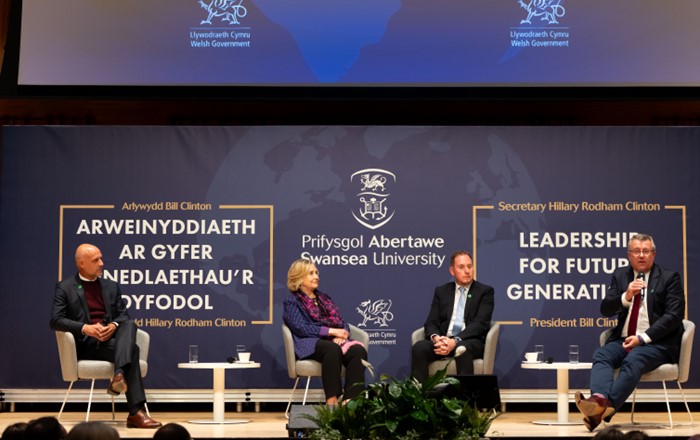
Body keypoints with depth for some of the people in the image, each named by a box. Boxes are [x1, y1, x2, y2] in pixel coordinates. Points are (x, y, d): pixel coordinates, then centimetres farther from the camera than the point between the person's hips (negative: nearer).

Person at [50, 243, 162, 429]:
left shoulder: (111, 286, 21)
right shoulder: (65, 288, 6)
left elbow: (124, 316, 15)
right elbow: (56, 320, -5)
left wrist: (114, 325, -11)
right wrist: (85, 328, -21)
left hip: (111, 337, 5)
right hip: (86, 344, -5)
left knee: (130, 324, -32)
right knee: (132, 349, -31)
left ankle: (119, 376, -49)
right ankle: (136, 412, -38)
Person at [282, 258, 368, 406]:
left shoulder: (324, 298, 29)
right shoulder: (292, 301, 9)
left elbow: (342, 323, 20)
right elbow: (301, 328, -8)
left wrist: (341, 334, -6)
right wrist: (331, 331, -14)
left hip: (335, 341, 5)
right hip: (311, 344, -5)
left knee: (358, 350, -30)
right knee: (332, 349, -41)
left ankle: (351, 400, -42)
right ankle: (332, 400, -42)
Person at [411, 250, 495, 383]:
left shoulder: (485, 291, 7)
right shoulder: (441, 291, 18)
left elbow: (480, 323, -6)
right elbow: (431, 322, 9)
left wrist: (455, 341, -22)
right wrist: (436, 338, -17)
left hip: (471, 341, -3)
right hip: (443, 340, 3)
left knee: (462, 350, -39)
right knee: (419, 347, -29)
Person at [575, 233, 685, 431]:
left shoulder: (669, 278, 3)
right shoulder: (620, 275, 16)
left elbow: (674, 316, -6)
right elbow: (605, 310, 7)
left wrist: (642, 338, -14)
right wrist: (626, 297, -14)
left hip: (656, 343, -4)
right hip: (623, 340, 4)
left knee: (633, 360, -35)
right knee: (601, 354, -27)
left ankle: (605, 409, -50)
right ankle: (599, 399, -52)